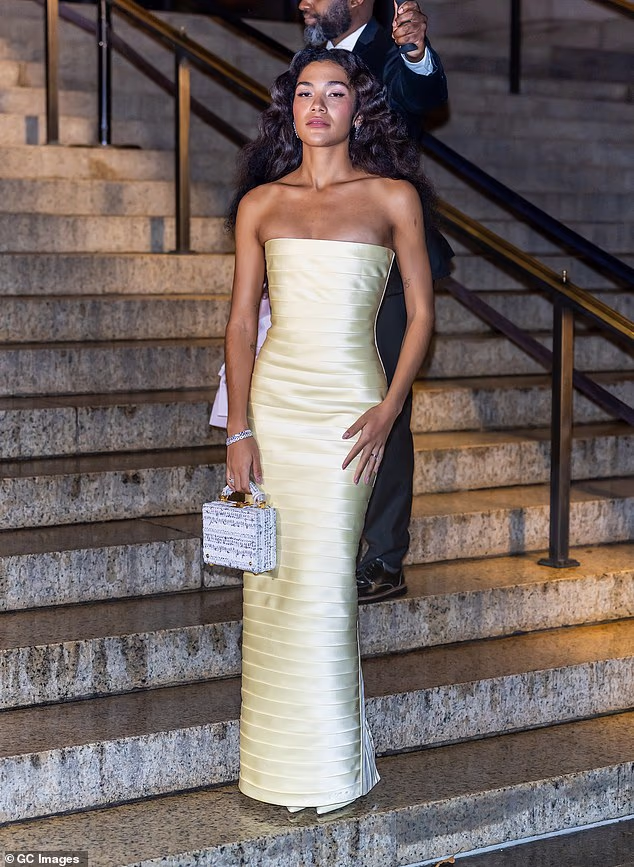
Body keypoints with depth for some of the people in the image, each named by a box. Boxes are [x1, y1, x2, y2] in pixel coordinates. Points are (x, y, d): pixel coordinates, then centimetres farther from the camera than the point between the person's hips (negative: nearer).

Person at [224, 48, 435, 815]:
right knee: (271, 581, 2)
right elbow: (241, 319, 7)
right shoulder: (261, 203, 9)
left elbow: (420, 312, 4)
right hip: (273, 399, 3)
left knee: (321, 583, -6)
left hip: (347, 403, -2)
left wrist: (389, 410, -8)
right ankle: (274, 760, 15)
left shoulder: (392, 197, 4)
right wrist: (238, 428, -2)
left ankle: (326, 770, 8)